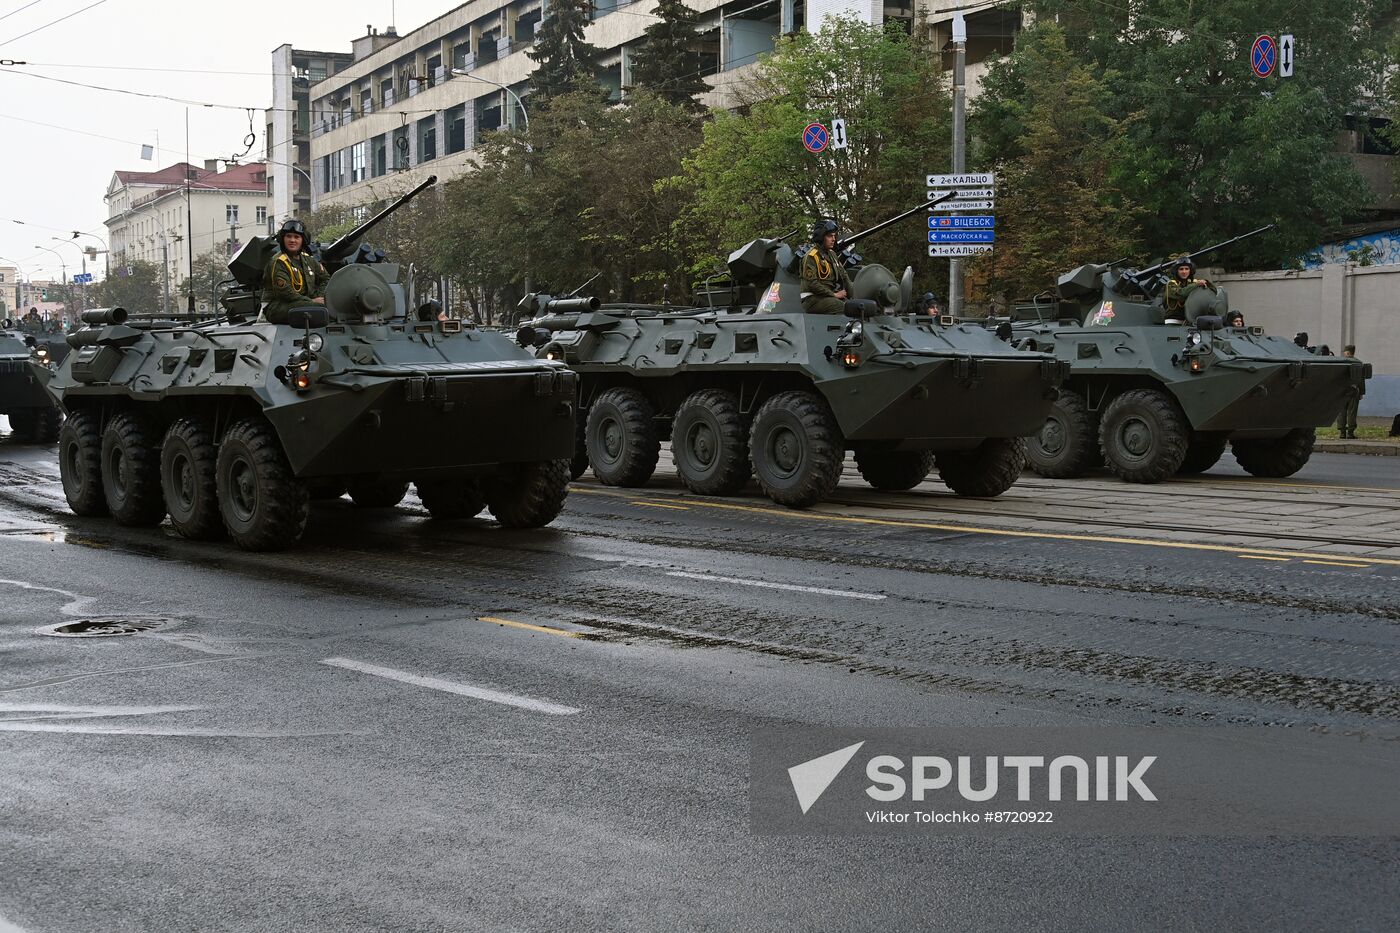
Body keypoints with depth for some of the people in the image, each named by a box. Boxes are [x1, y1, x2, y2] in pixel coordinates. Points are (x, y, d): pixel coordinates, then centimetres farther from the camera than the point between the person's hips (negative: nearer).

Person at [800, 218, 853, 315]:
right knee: (843, 308, -31)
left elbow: (844, 276, 21)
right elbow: (811, 283, -18)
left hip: (831, 295, 8)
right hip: (813, 299, -8)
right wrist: (834, 295, -15)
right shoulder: (811, 256, -9)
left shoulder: (832, 254, 18)